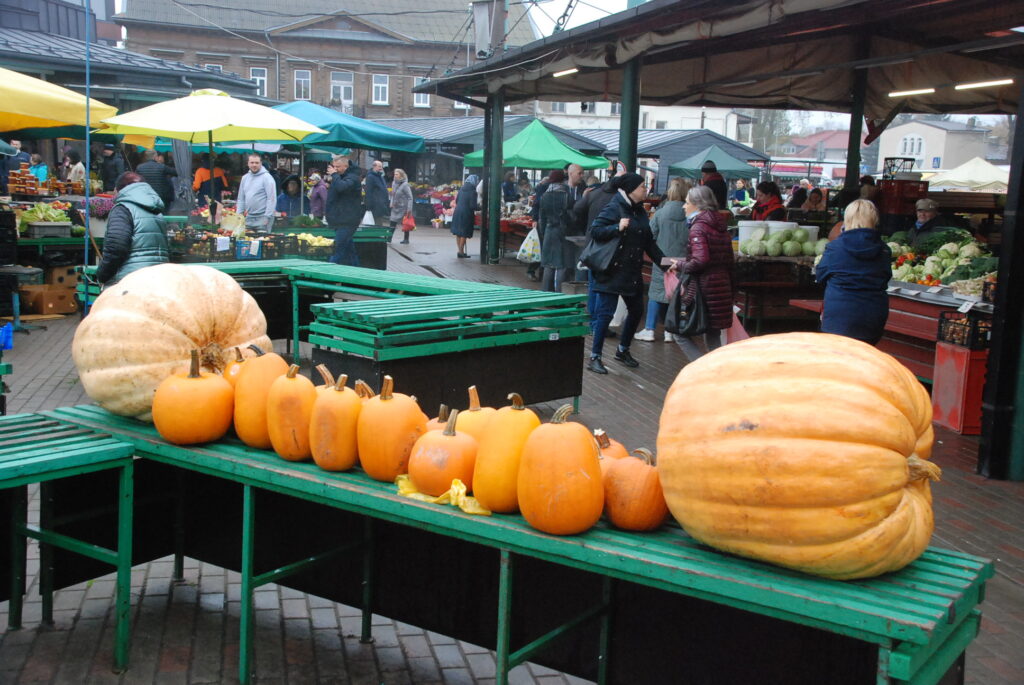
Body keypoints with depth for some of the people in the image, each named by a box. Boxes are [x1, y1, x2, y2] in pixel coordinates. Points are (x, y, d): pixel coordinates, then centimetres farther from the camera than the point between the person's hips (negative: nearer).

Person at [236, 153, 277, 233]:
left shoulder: (267, 177, -6)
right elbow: (241, 199, 19)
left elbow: (272, 199, -12)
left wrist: (267, 217, -17)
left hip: (262, 218, -6)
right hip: (248, 218, 6)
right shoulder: (245, 178, 14)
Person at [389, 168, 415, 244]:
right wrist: (391, 203, 8)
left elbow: (410, 198, -17)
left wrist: (409, 209, -21)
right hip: (395, 208, 7)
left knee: (405, 224, 4)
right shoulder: (394, 183, 6)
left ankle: (406, 239, 12)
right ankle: (389, 238, 9)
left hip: (403, 208, -7)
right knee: (392, 223, 5)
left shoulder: (405, 185, -16)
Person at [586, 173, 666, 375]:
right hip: (612, 270, -8)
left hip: (633, 271, 8)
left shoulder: (640, 211, 11)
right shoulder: (614, 208, -12)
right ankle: (595, 357, 3)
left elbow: (649, 241, 17)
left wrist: (663, 260, 8)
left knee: (636, 310, 15)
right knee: (606, 312, -6)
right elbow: (595, 231, -18)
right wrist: (618, 227, -30)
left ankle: (623, 350, 34)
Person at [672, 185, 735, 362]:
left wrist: (681, 265, -8)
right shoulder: (721, 226, 13)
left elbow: (700, 260, -24)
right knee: (713, 338, 14)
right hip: (721, 286, 8)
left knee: (682, 334, 0)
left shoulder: (698, 227, -12)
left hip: (703, 287, -8)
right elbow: (728, 259, 14)